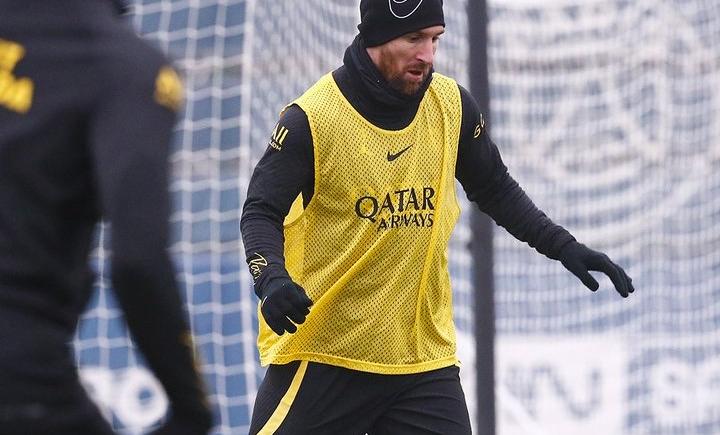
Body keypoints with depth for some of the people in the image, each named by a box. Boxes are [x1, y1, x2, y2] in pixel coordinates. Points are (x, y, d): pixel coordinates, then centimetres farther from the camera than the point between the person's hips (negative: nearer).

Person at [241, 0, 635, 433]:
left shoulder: (452, 106, 1)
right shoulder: (311, 119, -13)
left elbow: (496, 190, 16)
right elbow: (261, 214, -11)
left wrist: (564, 247, 8)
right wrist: (273, 280, -29)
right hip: (320, 352, -3)